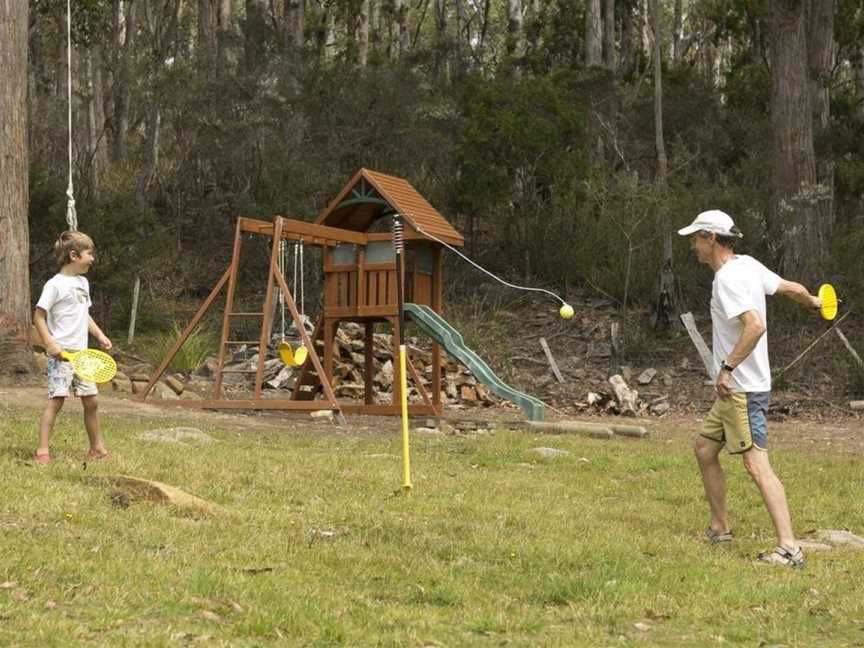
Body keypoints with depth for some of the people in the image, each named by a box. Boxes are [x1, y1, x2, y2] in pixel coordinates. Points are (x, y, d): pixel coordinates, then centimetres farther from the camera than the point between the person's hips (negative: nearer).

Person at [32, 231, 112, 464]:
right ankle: (42, 451, -9)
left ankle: (97, 447, 21)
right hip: (61, 353, -8)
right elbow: (39, 316, -10)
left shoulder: (83, 283, 14)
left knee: (90, 401, 10)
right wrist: (50, 344, -19)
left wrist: (99, 335, 13)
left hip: (81, 353, 8)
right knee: (56, 399, -12)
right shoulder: (55, 285, -10)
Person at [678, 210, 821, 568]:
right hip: (733, 390, 10)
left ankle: (789, 548, -17)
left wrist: (727, 368, -26)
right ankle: (719, 529, 27)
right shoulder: (748, 264, 8)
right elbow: (791, 287, 18)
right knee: (704, 449, 18)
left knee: (757, 466, -14)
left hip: (742, 390, -10)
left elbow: (755, 325, -30)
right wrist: (814, 302, 39)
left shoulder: (728, 278, -19)